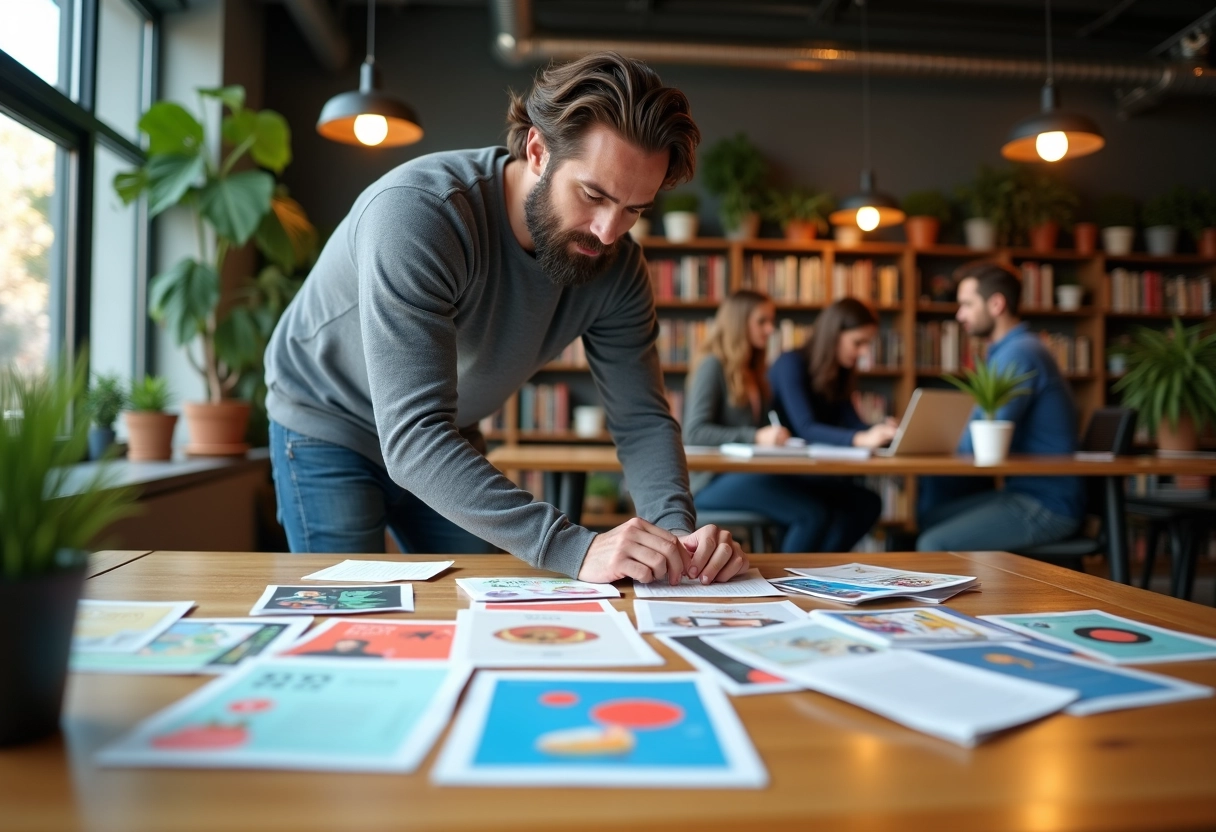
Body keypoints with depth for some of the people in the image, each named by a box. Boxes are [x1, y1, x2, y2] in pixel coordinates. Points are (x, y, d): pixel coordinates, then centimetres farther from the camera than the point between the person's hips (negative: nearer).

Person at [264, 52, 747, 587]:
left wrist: (676, 528, -34)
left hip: (448, 440, 5)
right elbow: (414, 439, -43)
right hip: (329, 427, -4)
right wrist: (574, 549, -50)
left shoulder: (616, 266, -17)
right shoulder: (415, 211, -36)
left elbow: (641, 418, -14)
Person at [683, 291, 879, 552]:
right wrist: (755, 437, -23)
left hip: (754, 476, 8)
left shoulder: (755, 373, 23)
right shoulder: (713, 366, -2)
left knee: (865, 503, -8)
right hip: (712, 483, -8)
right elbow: (694, 432, -14)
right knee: (815, 512, -30)